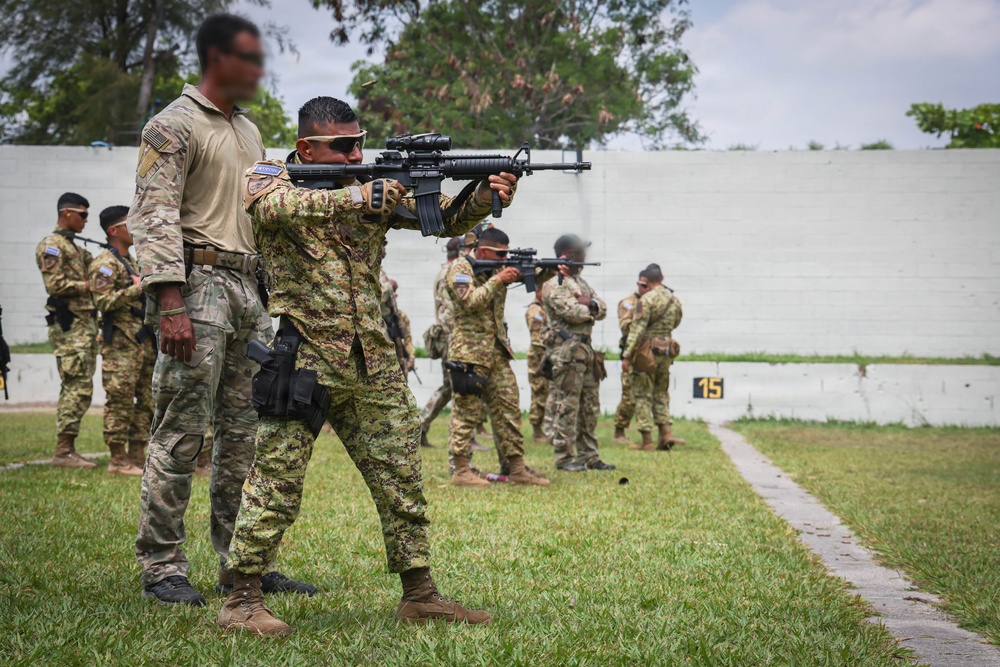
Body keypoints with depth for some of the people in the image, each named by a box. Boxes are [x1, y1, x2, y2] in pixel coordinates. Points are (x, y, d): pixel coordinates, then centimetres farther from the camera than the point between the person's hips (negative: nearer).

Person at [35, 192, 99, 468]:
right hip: (69, 328, -10)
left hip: (86, 325, 10)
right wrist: (89, 285, -12)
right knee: (78, 388, -13)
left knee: (76, 389, 9)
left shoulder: (76, 248, 23)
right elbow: (56, 285, -17)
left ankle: (67, 449, 12)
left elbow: (92, 273, 24)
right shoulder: (51, 245, -6)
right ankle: (63, 451, -10)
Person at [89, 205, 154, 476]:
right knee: (120, 402, -7)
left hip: (143, 340, 9)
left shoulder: (130, 262, 21)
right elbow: (103, 302, -19)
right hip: (120, 344, -9)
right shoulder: (105, 263, -8)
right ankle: (118, 459, -2)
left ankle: (137, 456, 14)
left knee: (146, 400, 9)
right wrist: (136, 288, -20)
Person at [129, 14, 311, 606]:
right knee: (182, 433, -6)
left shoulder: (250, 132, 21)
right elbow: (156, 216, -13)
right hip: (198, 285, -8)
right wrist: (170, 301, -22)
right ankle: (162, 568, 0)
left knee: (246, 434, 8)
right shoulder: (175, 126, -4)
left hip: (250, 291, 8)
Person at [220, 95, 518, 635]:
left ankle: (419, 595, 18)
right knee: (277, 481, -5)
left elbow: (445, 217, 7)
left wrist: (487, 195, -13)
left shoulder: (377, 186, 12)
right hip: (304, 359, -5)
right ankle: (242, 600, 4)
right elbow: (285, 207, -24)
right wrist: (359, 196, -34)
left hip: (372, 363, 5)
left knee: (402, 478, 8)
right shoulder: (267, 181, 0)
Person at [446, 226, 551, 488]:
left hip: (498, 353, 8)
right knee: (466, 412, -4)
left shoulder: (498, 269, 13)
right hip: (469, 352, -8)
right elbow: (470, 302, -21)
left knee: (509, 410, 7)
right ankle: (460, 470, 1)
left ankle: (516, 468, 11)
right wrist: (498, 279, -18)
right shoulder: (460, 268, -8)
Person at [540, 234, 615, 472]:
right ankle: (565, 458, -1)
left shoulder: (580, 281, 20)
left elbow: (602, 310, 13)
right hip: (567, 351, -9)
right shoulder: (552, 285, -8)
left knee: (590, 407, 11)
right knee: (566, 407, -6)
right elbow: (572, 312, -20)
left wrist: (590, 303, -8)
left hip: (586, 349, 9)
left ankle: (588, 456, 17)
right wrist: (591, 307, -2)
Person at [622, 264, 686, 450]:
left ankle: (647, 440, 1)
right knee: (661, 393, 18)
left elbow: (636, 329, -17)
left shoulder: (647, 299, -14)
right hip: (667, 351, 6)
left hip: (647, 352, -6)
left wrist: (627, 356, -15)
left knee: (643, 395, 2)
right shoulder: (675, 300, 6)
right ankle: (666, 432, 8)